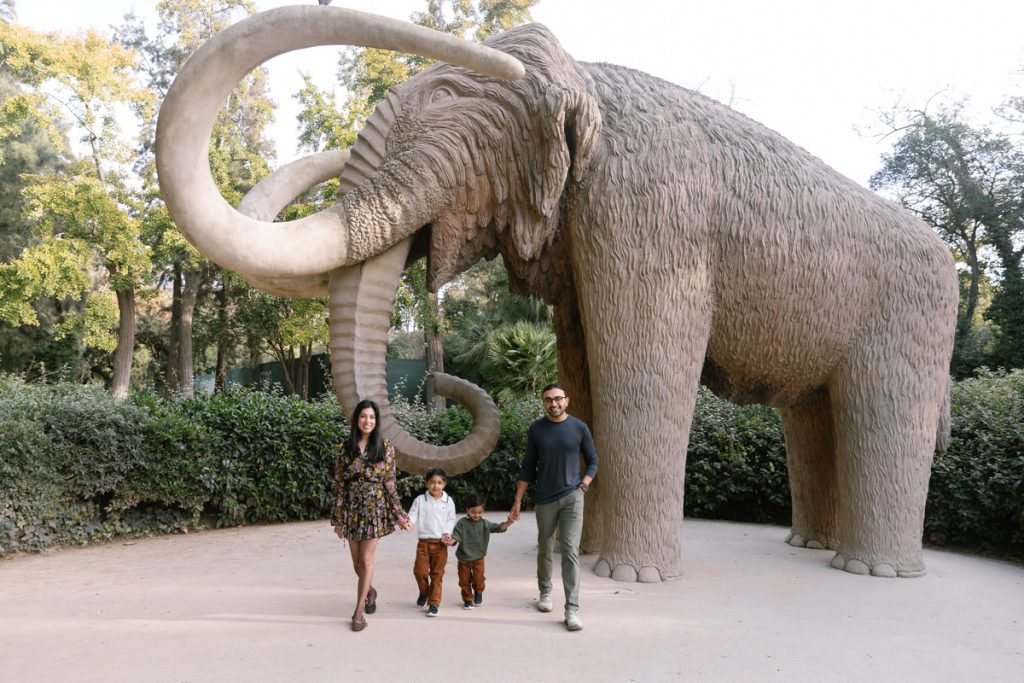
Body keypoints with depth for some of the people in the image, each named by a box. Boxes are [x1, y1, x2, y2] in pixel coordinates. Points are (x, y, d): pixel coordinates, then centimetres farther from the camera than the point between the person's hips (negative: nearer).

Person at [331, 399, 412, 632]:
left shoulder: (385, 447, -3)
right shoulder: (345, 448, 0)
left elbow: (390, 484, -1)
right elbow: (340, 485, 3)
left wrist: (399, 514, -3)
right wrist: (338, 518, 2)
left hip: (375, 508, -2)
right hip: (351, 508, 2)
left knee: (366, 560, -5)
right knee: (357, 562, 10)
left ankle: (359, 611, 7)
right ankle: (370, 591, 40)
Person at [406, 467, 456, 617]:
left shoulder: (448, 501, 1)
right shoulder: (420, 500, 0)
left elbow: (451, 520, 9)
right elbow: (412, 516, -1)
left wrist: (447, 534, -7)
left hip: (440, 543, 0)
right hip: (423, 542, 0)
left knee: (437, 574, 3)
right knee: (419, 571, -3)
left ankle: (434, 602, 12)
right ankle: (424, 593, 27)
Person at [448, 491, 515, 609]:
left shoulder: (485, 524, -5)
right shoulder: (462, 523, -11)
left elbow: (498, 528, -11)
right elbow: (456, 535, -15)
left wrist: (507, 524, -30)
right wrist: (452, 541, -38)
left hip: (478, 558, 0)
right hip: (463, 558, 0)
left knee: (478, 579, -4)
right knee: (464, 581, 8)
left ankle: (478, 593, 28)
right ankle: (467, 599, 29)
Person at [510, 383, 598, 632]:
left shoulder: (579, 428, -2)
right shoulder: (536, 430, 0)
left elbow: (593, 461, 8)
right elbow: (528, 467, 6)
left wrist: (583, 486, -6)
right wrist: (517, 501, 3)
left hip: (572, 497, -2)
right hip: (545, 499, 2)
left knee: (571, 551, -9)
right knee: (544, 549, 15)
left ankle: (572, 609, -7)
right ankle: (545, 592, 37)